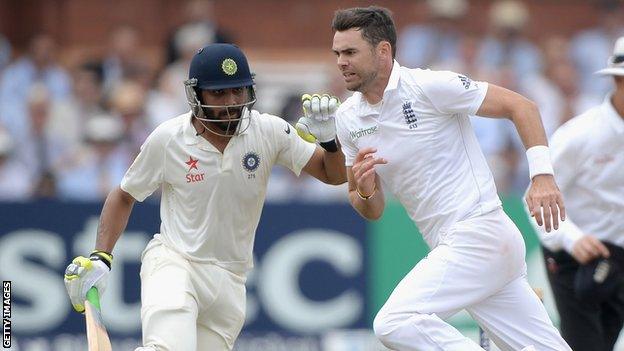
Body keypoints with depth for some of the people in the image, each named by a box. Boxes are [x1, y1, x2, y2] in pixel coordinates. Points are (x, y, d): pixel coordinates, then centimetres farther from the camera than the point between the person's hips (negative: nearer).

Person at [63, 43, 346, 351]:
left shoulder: (269, 132, -5)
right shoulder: (168, 138, -8)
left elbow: (334, 175, -1)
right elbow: (124, 197, 6)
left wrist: (327, 137, -22)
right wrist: (100, 258, -4)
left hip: (229, 280, 4)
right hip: (173, 264, -4)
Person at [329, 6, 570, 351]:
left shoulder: (430, 86, -10)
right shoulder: (348, 119, 10)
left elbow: (520, 105, -6)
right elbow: (372, 211, 16)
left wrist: (542, 175, -17)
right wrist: (363, 191, -8)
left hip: (479, 234, -7)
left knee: (395, 323, -23)